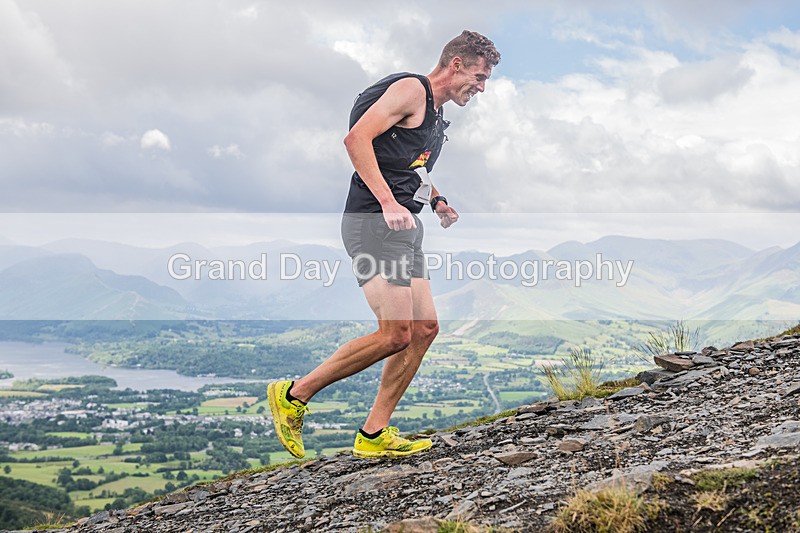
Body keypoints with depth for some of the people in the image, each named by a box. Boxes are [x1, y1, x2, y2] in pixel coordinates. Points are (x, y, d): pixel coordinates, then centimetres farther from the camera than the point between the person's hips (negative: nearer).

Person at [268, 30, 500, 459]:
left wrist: (436, 200, 18)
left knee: (424, 328, 4)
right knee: (395, 334, -15)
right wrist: (388, 202, -26)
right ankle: (293, 395, -3)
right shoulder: (411, 89, -7)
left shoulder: (435, 112, 23)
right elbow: (357, 138, -20)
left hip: (403, 227, 10)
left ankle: (374, 436, 8)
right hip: (374, 224, -10)